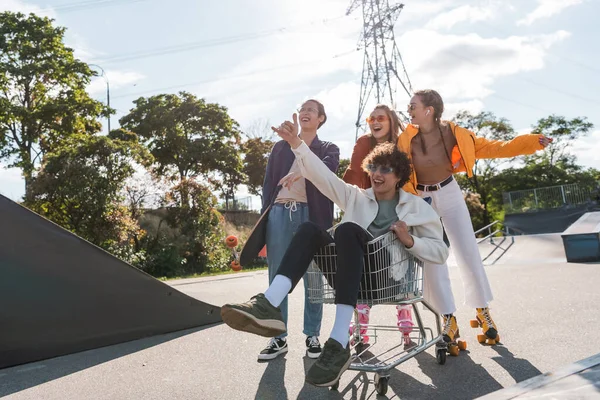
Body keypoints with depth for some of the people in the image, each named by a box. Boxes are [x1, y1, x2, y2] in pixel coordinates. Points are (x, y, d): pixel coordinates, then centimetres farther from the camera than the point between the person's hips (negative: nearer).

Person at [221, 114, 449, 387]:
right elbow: (320, 174, 8)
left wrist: (410, 240, -9)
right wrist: (296, 143, -6)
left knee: (347, 229, -32)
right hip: (353, 277, 3)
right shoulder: (355, 196, 20)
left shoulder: (417, 206, 15)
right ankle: (269, 305, -45)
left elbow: (441, 252, 10)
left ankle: (339, 344, -42)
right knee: (309, 229, -21)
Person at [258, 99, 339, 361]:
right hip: (280, 214, 2)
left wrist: (302, 171, -32)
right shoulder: (280, 147, 17)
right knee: (277, 278, 2)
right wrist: (262, 223, 3)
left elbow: (329, 168, -11)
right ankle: (279, 337, 12)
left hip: (311, 216, -1)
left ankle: (312, 336, 15)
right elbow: (268, 185, 12)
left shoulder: (328, 149, 13)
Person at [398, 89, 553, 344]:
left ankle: (482, 310, 20)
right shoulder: (406, 140, -14)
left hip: (449, 194, 1)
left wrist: (532, 142, -13)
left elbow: (493, 148, -6)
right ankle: (448, 318, 11)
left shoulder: (453, 134, -12)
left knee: (468, 253, 1)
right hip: (421, 199, 0)